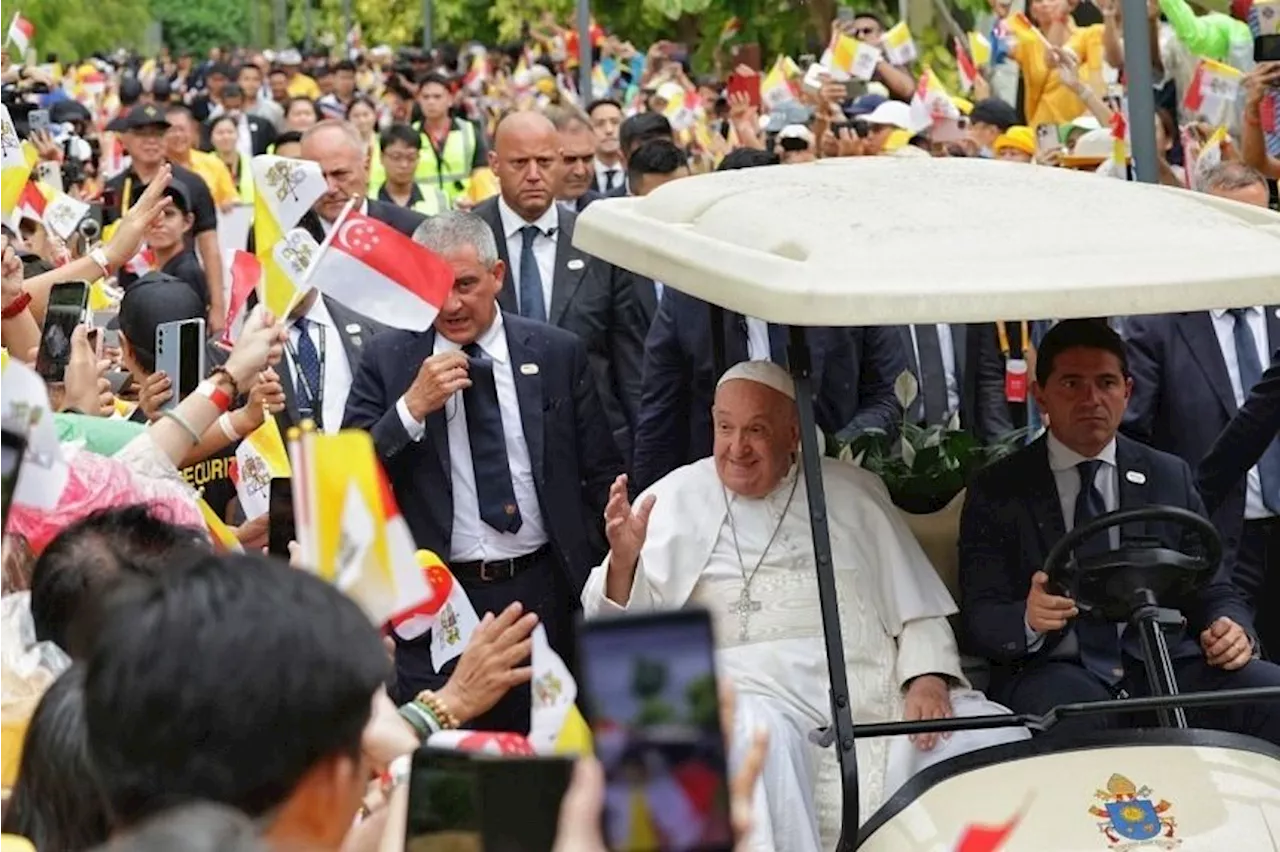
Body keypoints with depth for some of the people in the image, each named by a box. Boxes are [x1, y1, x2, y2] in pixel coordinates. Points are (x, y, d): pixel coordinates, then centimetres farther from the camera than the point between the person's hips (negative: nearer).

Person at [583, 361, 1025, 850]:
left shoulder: (853, 493, 18)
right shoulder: (675, 499, 12)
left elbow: (917, 608, 15)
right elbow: (624, 627, 6)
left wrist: (928, 680, -5)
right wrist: (623, 561, -15)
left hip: (877, 684, 3)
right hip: (757, 690, -3)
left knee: (1002, 739, -19)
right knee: (761, 737, -38)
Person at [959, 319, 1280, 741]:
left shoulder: (1169, 478, 15)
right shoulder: (996, 491, 7)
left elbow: (1214, 591, 16)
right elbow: (980, 619, -1)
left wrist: (1233, 630, -9)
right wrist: (1028, 619, -25)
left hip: (1165, 663, 4)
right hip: (1055, 670, -3)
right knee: (1080, 719, -39)